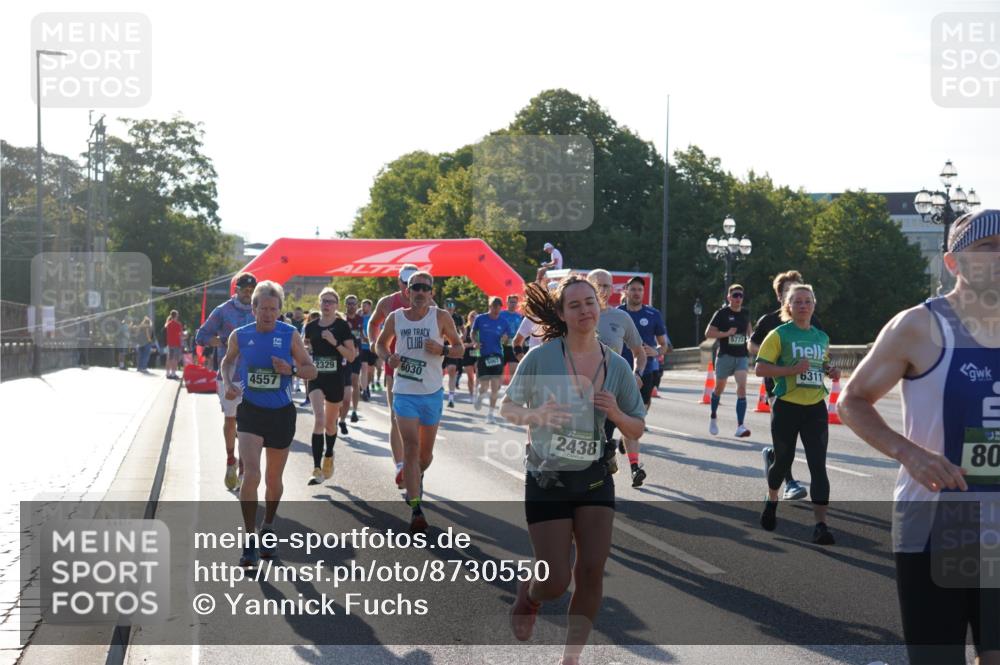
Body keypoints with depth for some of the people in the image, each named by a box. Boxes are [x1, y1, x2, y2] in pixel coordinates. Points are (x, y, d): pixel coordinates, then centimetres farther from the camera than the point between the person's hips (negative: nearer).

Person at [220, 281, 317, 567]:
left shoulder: (290, 335, -4)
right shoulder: (240, 336, -1)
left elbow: (311, 370, 1)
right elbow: (228, 361, 19)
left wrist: (291, 369, -19)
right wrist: (227, 384, 0)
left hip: (281, 413, 1)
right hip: (250, 412, -1)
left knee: (273, 479, 13)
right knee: (251, 474, -16)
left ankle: (268, 529, 37)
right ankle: (250, 541, -8)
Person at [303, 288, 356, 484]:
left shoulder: (342, 326, -4)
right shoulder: (311, 327, 4)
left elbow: (351, 356, -7)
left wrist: (335, 343, -19)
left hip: (335, 379, -1)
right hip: (316, 378, 1)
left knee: (330, 423, 14)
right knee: (319, 419, -17)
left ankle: (328, 457, 41)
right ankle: (317, 469, -20)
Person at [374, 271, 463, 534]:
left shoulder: (441, 317, -3)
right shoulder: (395, 317, 1)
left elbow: (459, 348, 3)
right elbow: (380, 344, 15)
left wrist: (442, 349, -19)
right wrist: (388, 357, -7)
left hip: (432, 393, 1)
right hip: (404, 392, -1)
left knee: (426, 452, 12)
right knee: (411, 447, -13)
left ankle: (417, 477, 48)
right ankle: (416, 510, -14)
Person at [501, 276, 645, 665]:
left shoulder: (617, 366, -2)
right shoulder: (541, 358, -11)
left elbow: (637, 430, 5)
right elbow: (508, 408, -2)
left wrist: (616, 413, -16)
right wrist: (538, 416, -23)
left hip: (595, 479, 3)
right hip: (547, 481, -3)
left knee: (591, 570, -3)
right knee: (556, 581, -4)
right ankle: (527, 596, 34)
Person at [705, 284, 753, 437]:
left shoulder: (745, 313, 7)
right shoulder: (722, 313, -6)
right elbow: (708, 333, -9)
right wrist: (727, 333, -19)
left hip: (741, 357, 2)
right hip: (725, 355, -2)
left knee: (742, 388, -15)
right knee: (719, 388, 14)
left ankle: (740, 427, -19)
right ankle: (713, 417, 39)